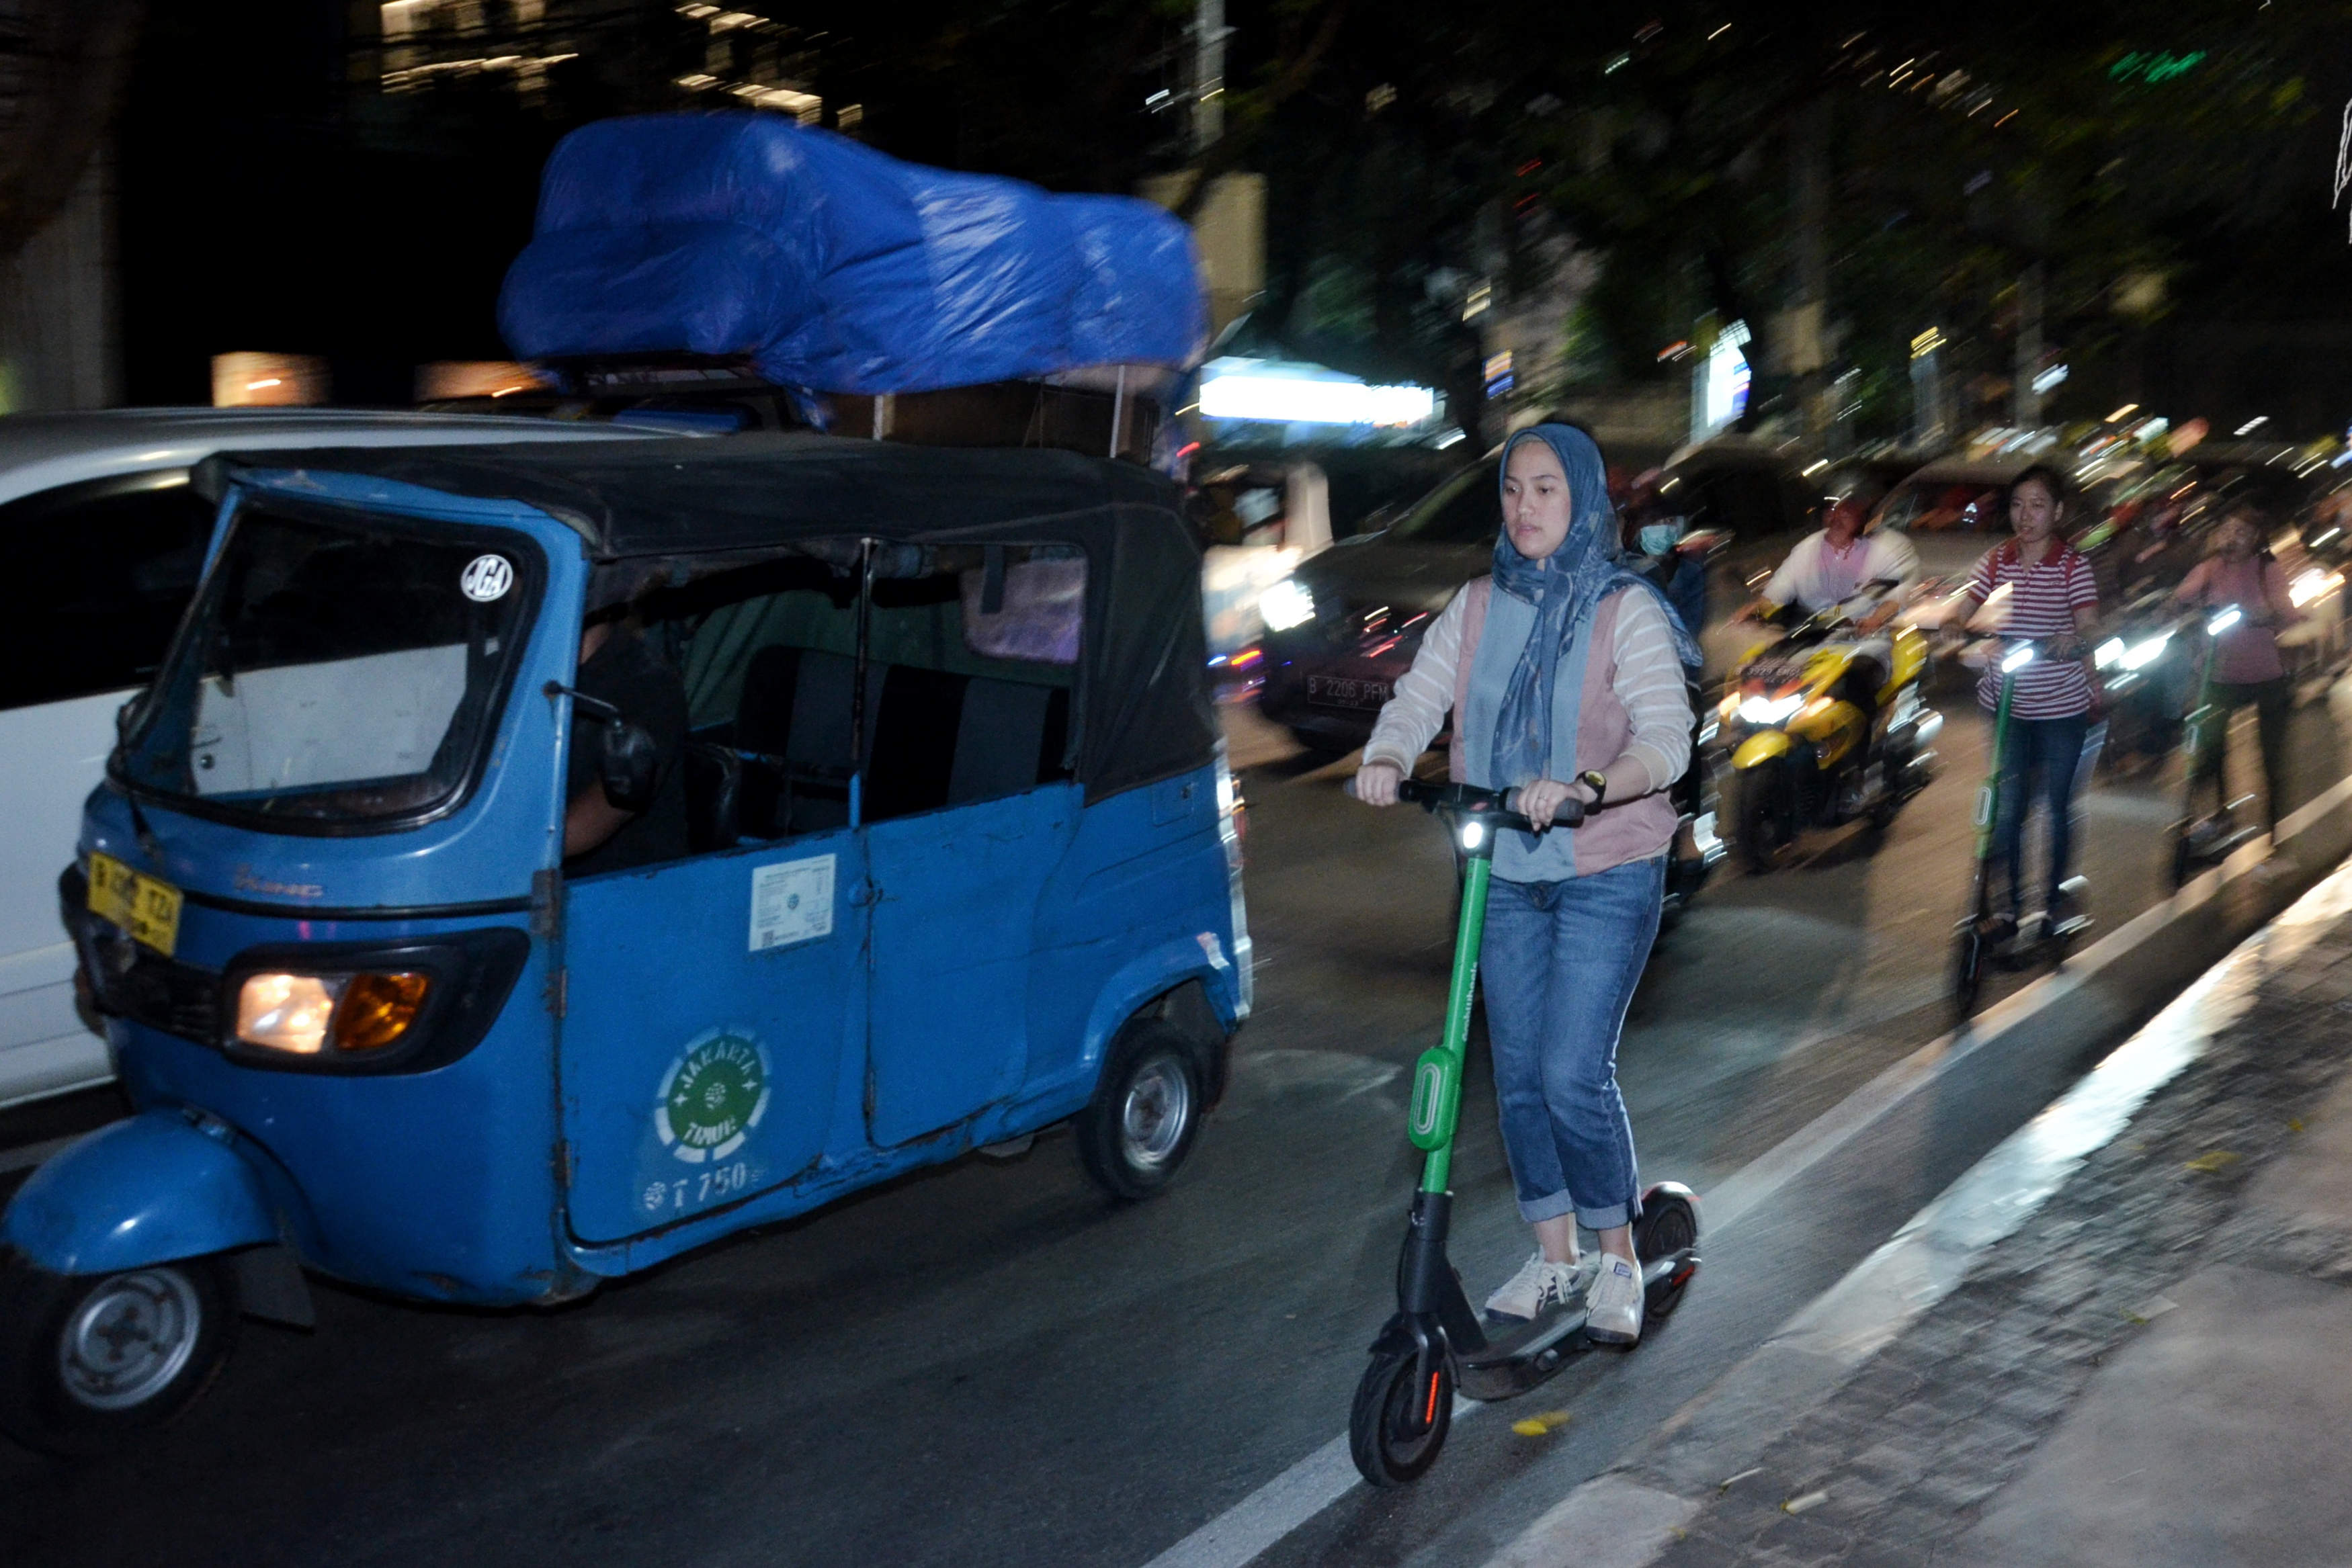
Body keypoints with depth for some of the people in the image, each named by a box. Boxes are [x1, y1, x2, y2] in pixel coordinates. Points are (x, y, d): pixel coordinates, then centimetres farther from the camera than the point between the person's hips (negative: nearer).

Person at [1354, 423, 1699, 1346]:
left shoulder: (1626, 611, -8)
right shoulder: (1477, 608, 6)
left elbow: (1667, 738, -19)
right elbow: (1417, 699, -3)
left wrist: (1589, 785, -38)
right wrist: (1386, 759, -25)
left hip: (1607, 872, -4)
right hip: (1506, 873, 5)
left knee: (1574, 1075, -10)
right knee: (1518, 1075, 8)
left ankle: (1618, 1259, 12)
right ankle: (1553, 1259, 25)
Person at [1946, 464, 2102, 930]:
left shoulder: (2073, 565, -5)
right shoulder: (1996, 561, 3)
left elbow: (2089, 628, -11)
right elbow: (1960, 614, -2)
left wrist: (2074, 639, -31)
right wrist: (1941, 624, -23)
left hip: (2061, 707, -2)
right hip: (2006, 705, 2)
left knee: (2057, 805, 9)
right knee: (2007, 808, 4)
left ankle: (2057, 897, 24)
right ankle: (2012, 899, 17)